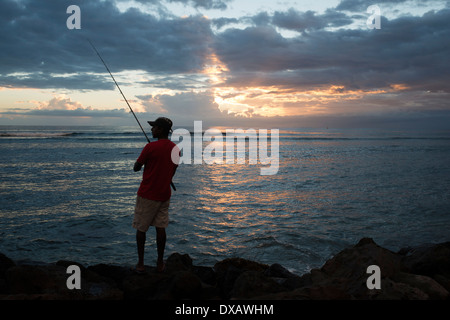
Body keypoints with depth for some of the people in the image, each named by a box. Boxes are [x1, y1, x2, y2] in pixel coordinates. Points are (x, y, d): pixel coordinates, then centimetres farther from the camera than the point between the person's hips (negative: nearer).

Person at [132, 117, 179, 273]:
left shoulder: (150, 147, -17)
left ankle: (140, 263, 13)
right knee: (161, 228, 11)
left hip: (147, 194, -5)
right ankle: (160, 263, 18)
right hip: (164, 195, 5)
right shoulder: (175, 148, 2)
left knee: (141, 228, 8)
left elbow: (136, 168, -7)